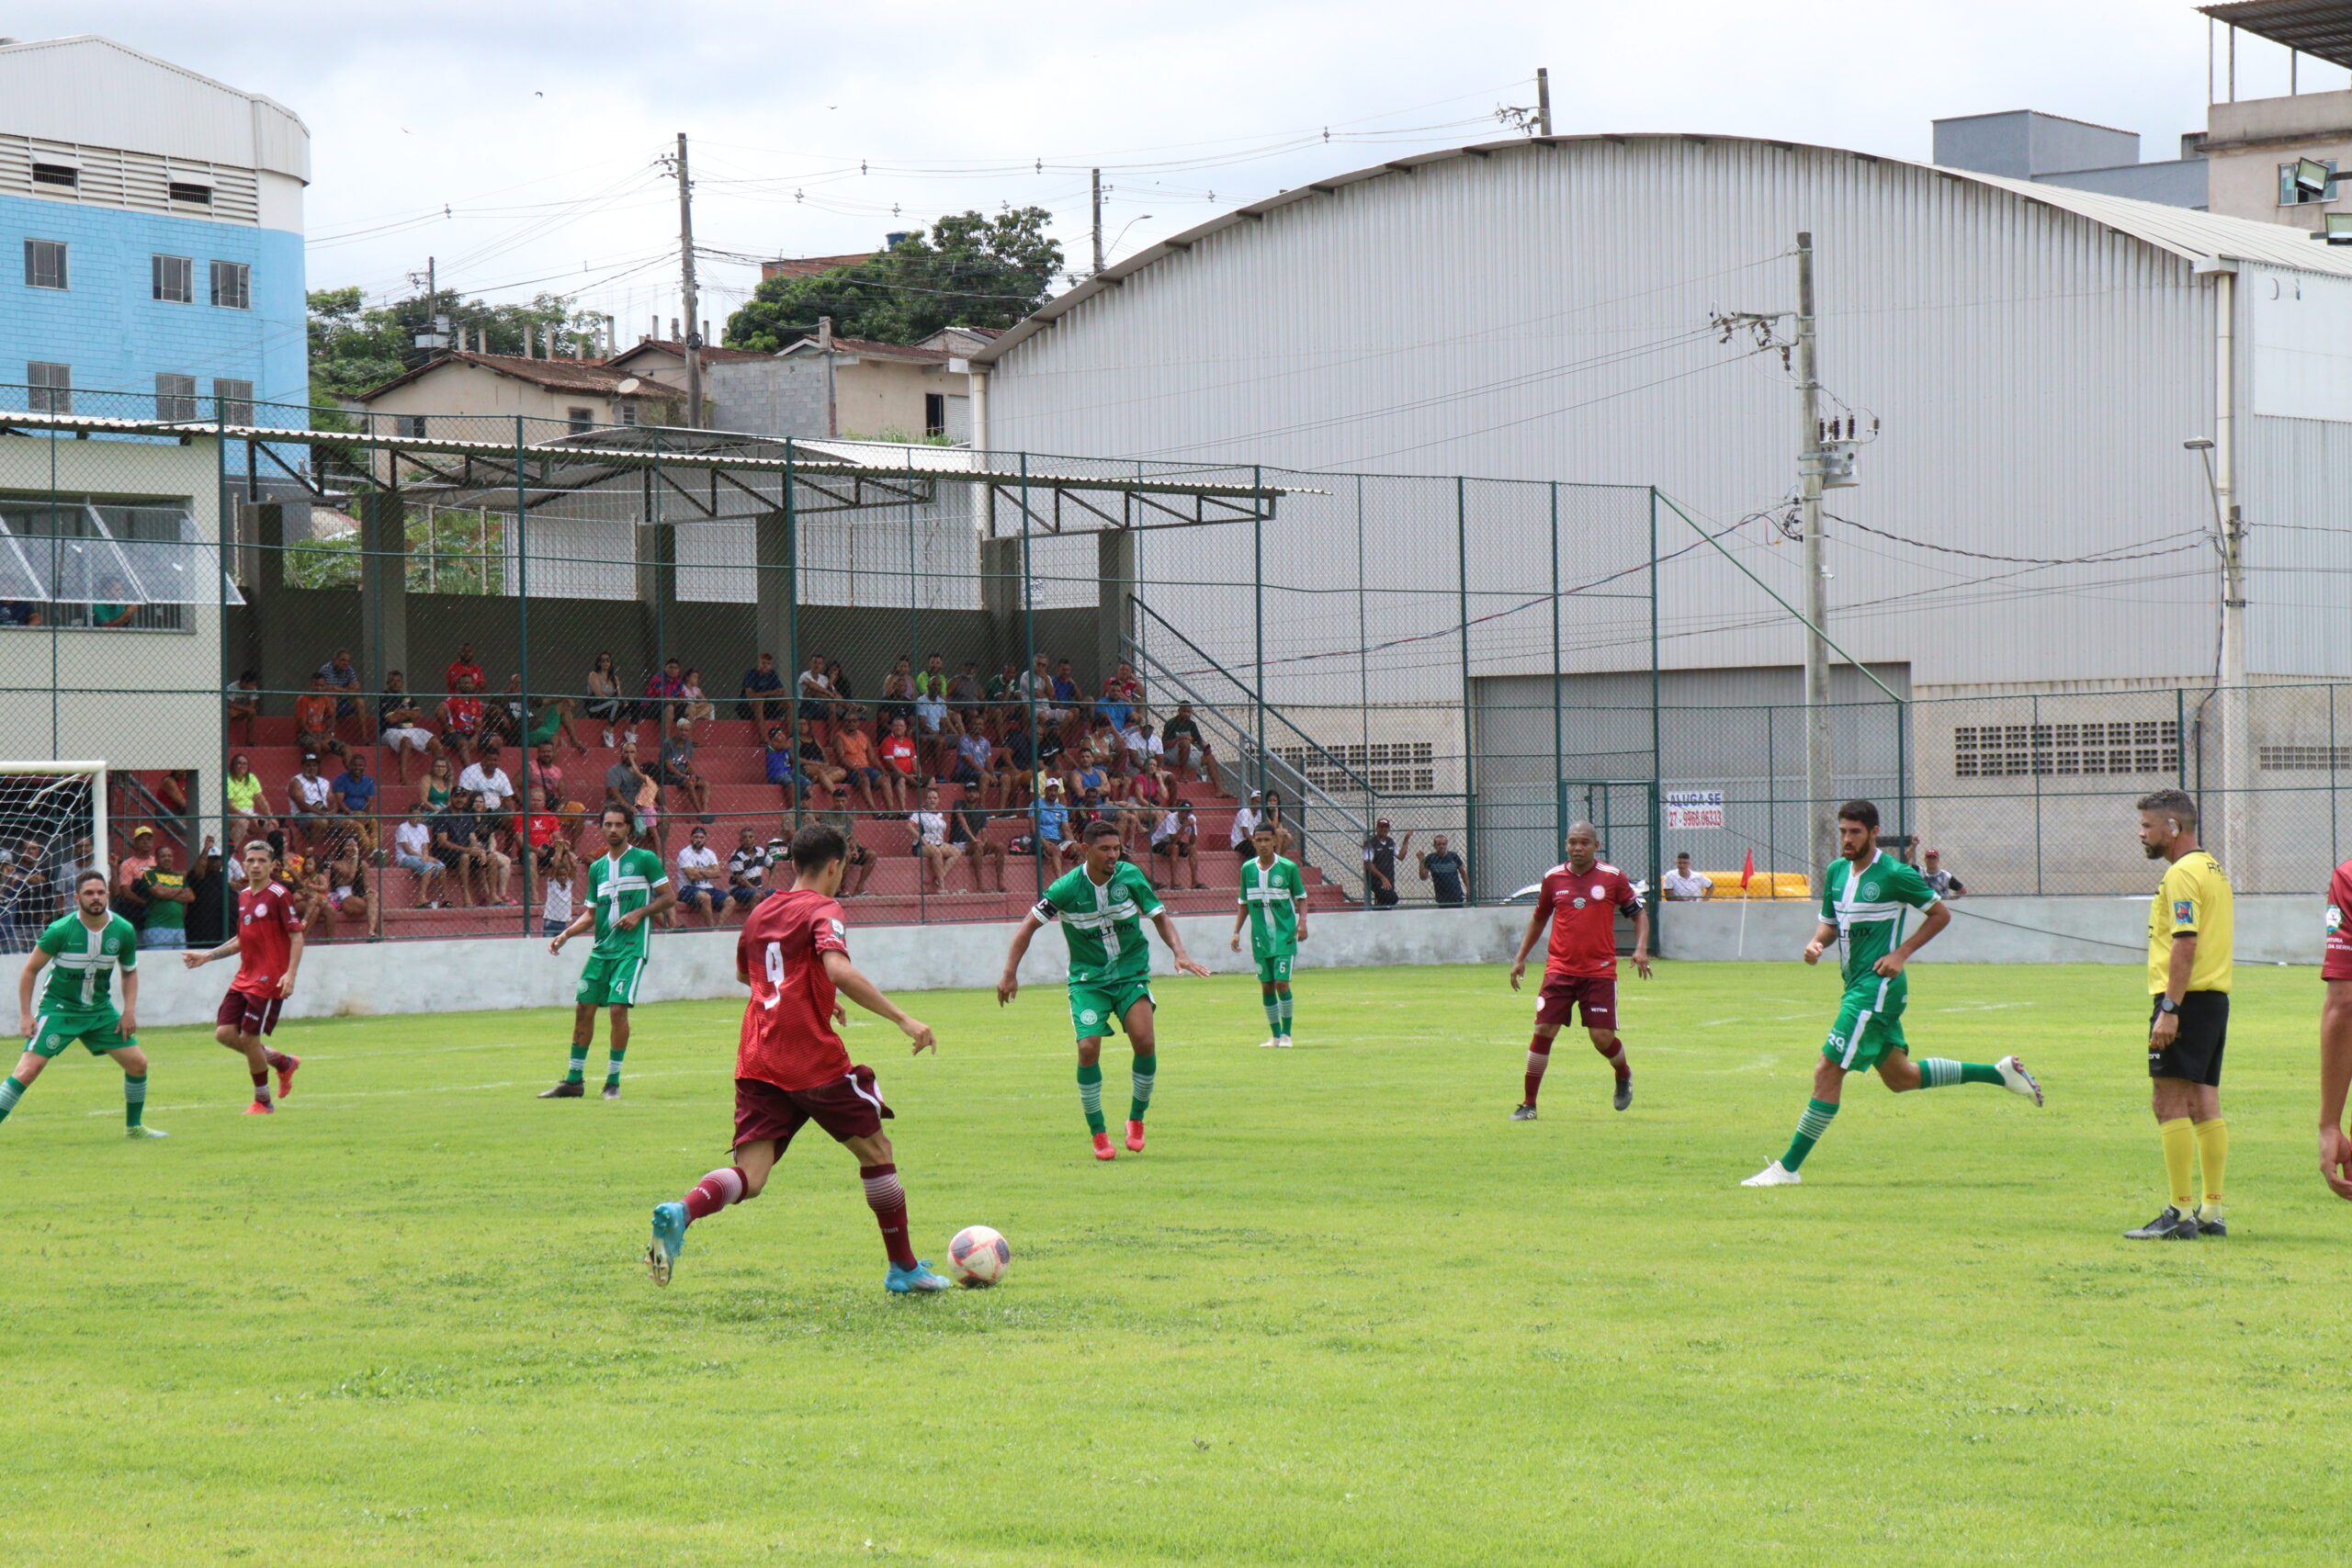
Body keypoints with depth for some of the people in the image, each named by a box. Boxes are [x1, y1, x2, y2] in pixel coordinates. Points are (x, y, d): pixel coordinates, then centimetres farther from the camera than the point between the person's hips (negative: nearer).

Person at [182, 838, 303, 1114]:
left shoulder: (280, 895, -10)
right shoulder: (243, 896, 13)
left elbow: (296, 936, -13)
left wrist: (290, 974, -24)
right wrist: (207, 956, 21)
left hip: (269, 981, -8)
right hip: (244, 978, 8)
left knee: (249, 1038, -7)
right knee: (224, 1033, -1)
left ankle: (262, 1101, 11)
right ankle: (283, 1063, 18)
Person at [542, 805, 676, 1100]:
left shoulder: (644, 859, 0)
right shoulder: (597, 867, 15)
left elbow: (669, 897, -1)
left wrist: (639, 913, -13)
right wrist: (566, 934, 4)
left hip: (631, 948, -6)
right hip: (601, 949, 6)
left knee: (618, 1007, -15)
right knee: (583, 1008, 2)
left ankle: (613, 1081, -4)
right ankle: (574, 1081, 11)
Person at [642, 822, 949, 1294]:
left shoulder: (760, 914, 18)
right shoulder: (824, 910, -4)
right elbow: (838, 970, -22)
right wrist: (902, 1017, -23)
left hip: (756, 1062, 6)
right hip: (813, 1059, -6)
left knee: (749, 1177, -2)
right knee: (876, 1150, 12)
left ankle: (680, 1212, -32)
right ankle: (904, 1269, 19)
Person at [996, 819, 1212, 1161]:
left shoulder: (1130, 877, -7)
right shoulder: (1067, 888, -12)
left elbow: (1160, 917, 3)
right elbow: (1029, 925, -4)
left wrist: (1180, 953, -13)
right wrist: (1010, 974, -9)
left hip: (1131, 972, 1)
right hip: (1088, 978, -1)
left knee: (1144, 1041, -19)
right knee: (1088, 1049, -17)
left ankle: (1136, 1120, 3)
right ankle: (1098, 1133, 1)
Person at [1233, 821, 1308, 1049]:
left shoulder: (1288, 867, -4)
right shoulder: (1248, 868, 6)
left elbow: (1301, 897, 3)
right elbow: (1244, 903, 14)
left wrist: (1302, 921, -12)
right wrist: (1237, 931, 9)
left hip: (1285, 935, -4)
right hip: (1260, 937, 4)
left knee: (1282, 983, -11)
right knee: (1266, 986, 5)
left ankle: (1286, 1034, 1)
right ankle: (1275, 1035, 15)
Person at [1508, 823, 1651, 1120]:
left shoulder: (1612, 877, -2)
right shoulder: (1553, 878, 5)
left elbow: (1639, 912, 8)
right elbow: (1538, 918, 19)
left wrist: (1641, 948, -8)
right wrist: (1521, 958, 17)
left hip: (1600, 970, -2)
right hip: (1560, 969, 2)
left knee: (1602, 1037, -7)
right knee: (1543, 1031, -7)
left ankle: (1624, 1074, 28)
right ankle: (1529, 1104, 1)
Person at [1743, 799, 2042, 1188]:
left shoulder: (1894, 874, -12)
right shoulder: (1836, 871, 10)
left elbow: (1941, 913, -4)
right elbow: (1831, 922, 20)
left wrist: (1901, 954, -13)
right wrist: (1817, 943, -3)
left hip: (1877, 985, -9)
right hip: (1857, 986, 9)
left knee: (1828, 1072, -11)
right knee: (1900, 1078, 18)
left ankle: (1788, 1168, -8)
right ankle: (2000, 1073, 29)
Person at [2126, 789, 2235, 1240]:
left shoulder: (2182, 873, -12)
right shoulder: (2213, 869, 19)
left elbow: (2185, 944, -20)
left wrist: (2169, 1008, -23)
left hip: (2186, 999, -10)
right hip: (2216, 998, 10)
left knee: (2169, 1102, -9)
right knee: (2204, 1105, 11)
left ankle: (2181, 1213, -12)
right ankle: (2212, 1210, 12)